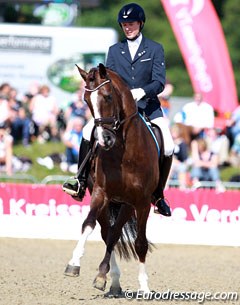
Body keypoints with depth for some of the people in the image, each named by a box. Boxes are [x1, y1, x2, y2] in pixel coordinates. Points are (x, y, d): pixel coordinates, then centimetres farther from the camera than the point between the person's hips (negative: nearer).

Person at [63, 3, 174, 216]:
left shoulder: (155, 49, 4)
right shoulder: (114, 51, 12)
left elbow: (159, 82, -5)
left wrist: (142, 91, -25)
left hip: (148, 106, -2)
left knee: (168, 148, -20)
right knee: (89, 132, -22)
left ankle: (158, 195, -3)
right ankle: (81, 182, -16)